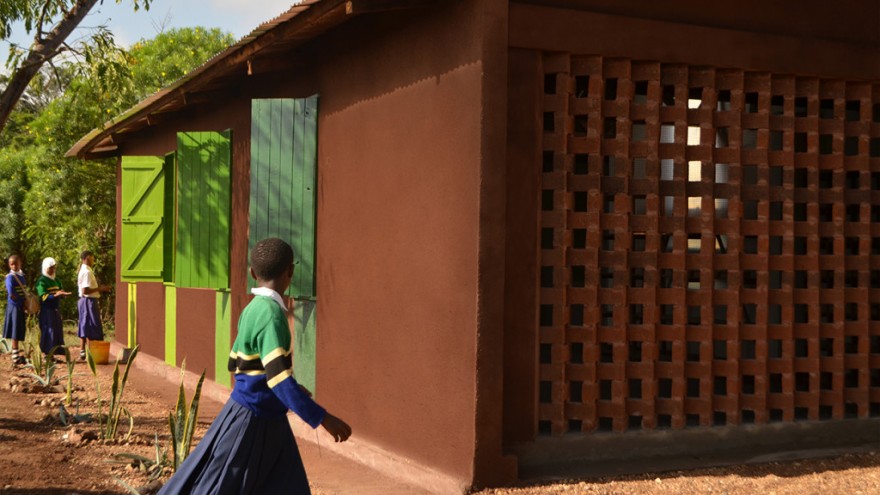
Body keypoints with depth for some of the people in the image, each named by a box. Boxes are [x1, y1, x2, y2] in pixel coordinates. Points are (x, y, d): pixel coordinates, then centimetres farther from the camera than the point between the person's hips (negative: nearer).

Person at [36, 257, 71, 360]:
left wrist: (63, 294, -9)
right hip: (46, 310, -7)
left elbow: (60, 294, 16)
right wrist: (55, 295, -32)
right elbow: (44, 297, -16)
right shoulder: (41, 281, -7)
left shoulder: (56, 281, 15)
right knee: (48, 332, -8)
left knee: (58, 332, 6)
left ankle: (52, 355, 12)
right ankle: (47, 355, -4)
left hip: (56, 310, 7)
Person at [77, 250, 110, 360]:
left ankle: (83, 352, 18)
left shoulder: (83, 271, 14)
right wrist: (99, 288, -17)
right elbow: (85, 291, -24)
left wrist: (99, 288, 13)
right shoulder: (87, 272, -17)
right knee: (91, 327, -7)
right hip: (89, 301, -10)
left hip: (85, 301, 10)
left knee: (85, 327, 13)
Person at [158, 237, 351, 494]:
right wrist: (322, 418, -29)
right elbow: (280, 380, -29)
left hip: (266, 420, 9)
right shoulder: (271, 315, -23)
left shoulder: (253, 309, 3)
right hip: (251, 421, -9)